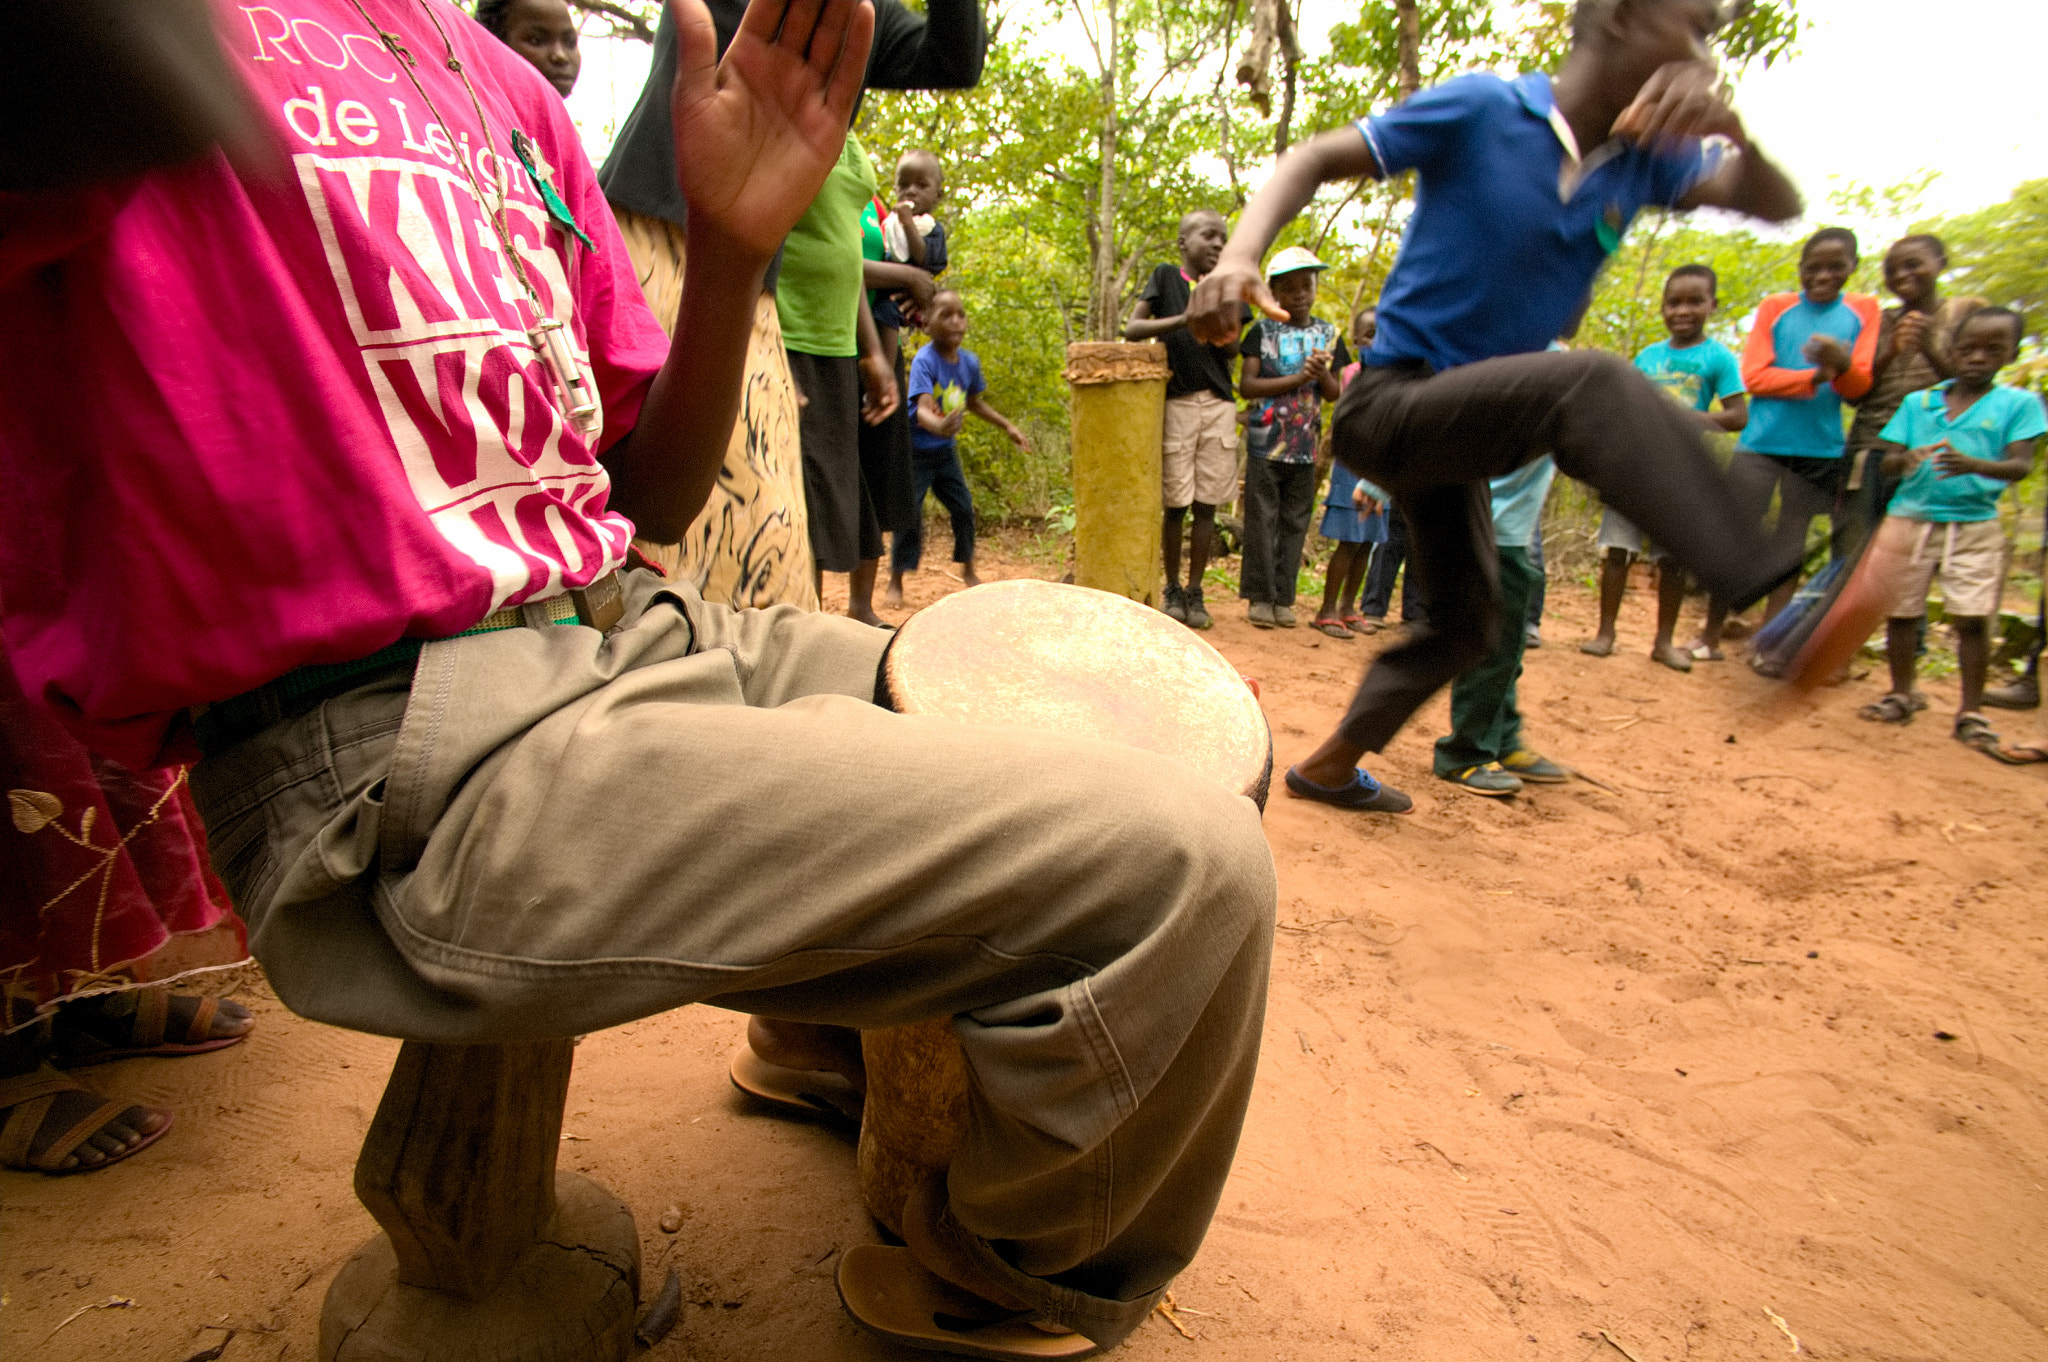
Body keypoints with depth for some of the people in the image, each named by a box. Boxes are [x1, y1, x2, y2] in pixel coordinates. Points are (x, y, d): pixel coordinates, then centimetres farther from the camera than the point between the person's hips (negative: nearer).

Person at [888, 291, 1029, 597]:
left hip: (946, 450, 6)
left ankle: (968, 570, 27)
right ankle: (896, 581, 10)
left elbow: (975, 402, 17)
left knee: (964, 508, 6)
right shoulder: (924, 361, -23)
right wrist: (938, 425, -59)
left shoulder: (969, 362, -3)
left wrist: (1008, 426, 16)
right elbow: (922, 407, -37)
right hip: (916, 450, -6)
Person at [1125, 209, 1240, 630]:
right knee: (1175, 504, -1)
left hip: (1218, 404, 3)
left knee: (1206, 505, 2)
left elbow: (1231, 352, 10)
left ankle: (1195, 591, 10)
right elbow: (1131, 329, -4)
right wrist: (1182, 319, -17)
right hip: (1176, 402, -3)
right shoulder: (1165, 276, 7)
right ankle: (1172, 588, 14)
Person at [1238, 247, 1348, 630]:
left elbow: (1334, 394, 13)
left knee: (1295, 523, 5)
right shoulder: (1262, 330, 2)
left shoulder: (1327, 335, 11)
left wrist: (1323, 375, -9)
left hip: (1305, 446, 3)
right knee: (1262, 520, -2)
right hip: (1265, 442, -3)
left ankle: (1283, 598, 13)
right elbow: (1246, 385, -8)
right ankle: (1260, 596, 6)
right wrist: (1298, 378, -13)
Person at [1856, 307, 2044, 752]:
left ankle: (1972, 712, 2)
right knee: (1901, 609, 5)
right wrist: (1904, 460, -20)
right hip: (1911, 518, 2)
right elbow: (1887, 459, 5)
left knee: (1973, 617, -6)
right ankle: (1902, 694, 22)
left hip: (1975, 525, -2)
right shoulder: (1918, 402, 9)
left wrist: (1972, 464, -28)